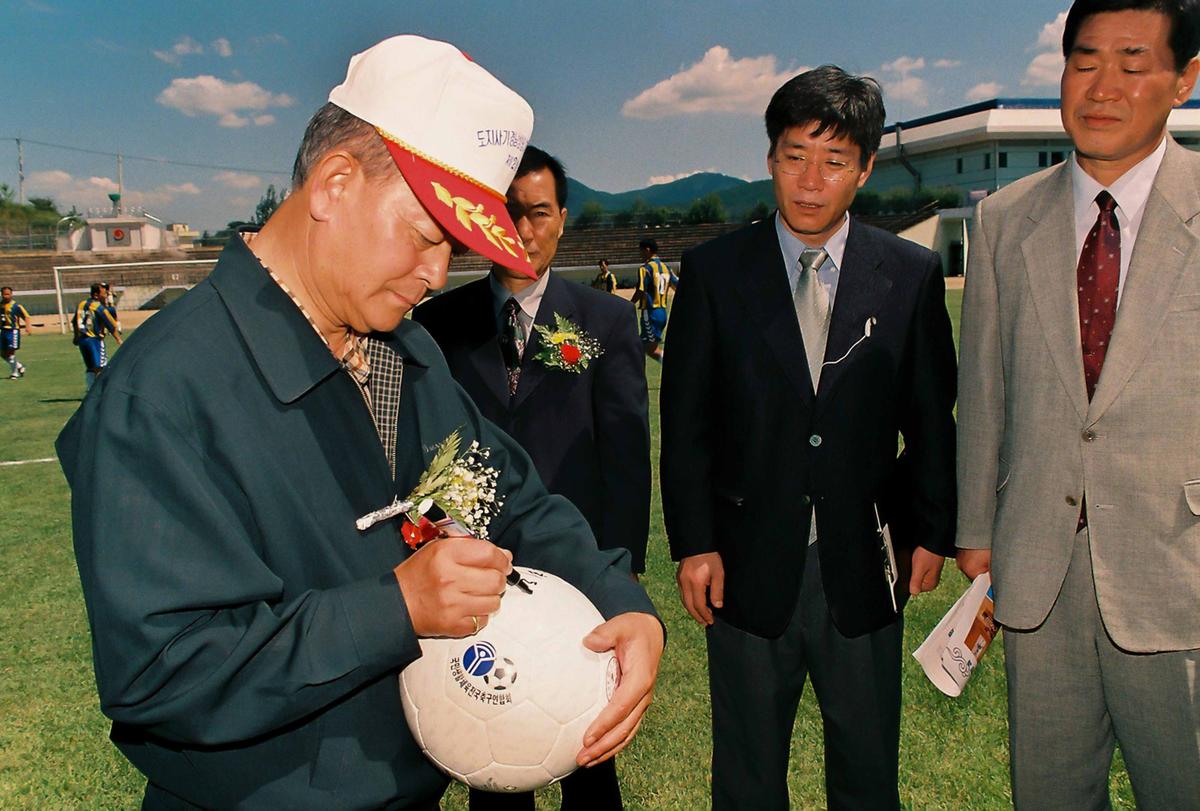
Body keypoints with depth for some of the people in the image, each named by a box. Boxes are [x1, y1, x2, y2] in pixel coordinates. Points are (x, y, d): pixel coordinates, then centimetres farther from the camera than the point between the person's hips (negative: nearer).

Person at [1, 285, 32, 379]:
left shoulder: (16, 306, -8)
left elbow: (26, 316, -11)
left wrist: (27, 326, -25)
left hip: (13, 330, -6)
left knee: (11, 351, -9)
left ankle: (14, 373, 2)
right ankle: (19, 366, 28)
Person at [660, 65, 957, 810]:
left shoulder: (912, 275, 0)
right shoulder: (714, 272, -3)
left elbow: (932, 418, 6)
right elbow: (686, 422, -2)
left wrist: (932, 531, 5)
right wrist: (693, 543, -6)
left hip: (865, 568, 1)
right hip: (749, 566, -1)